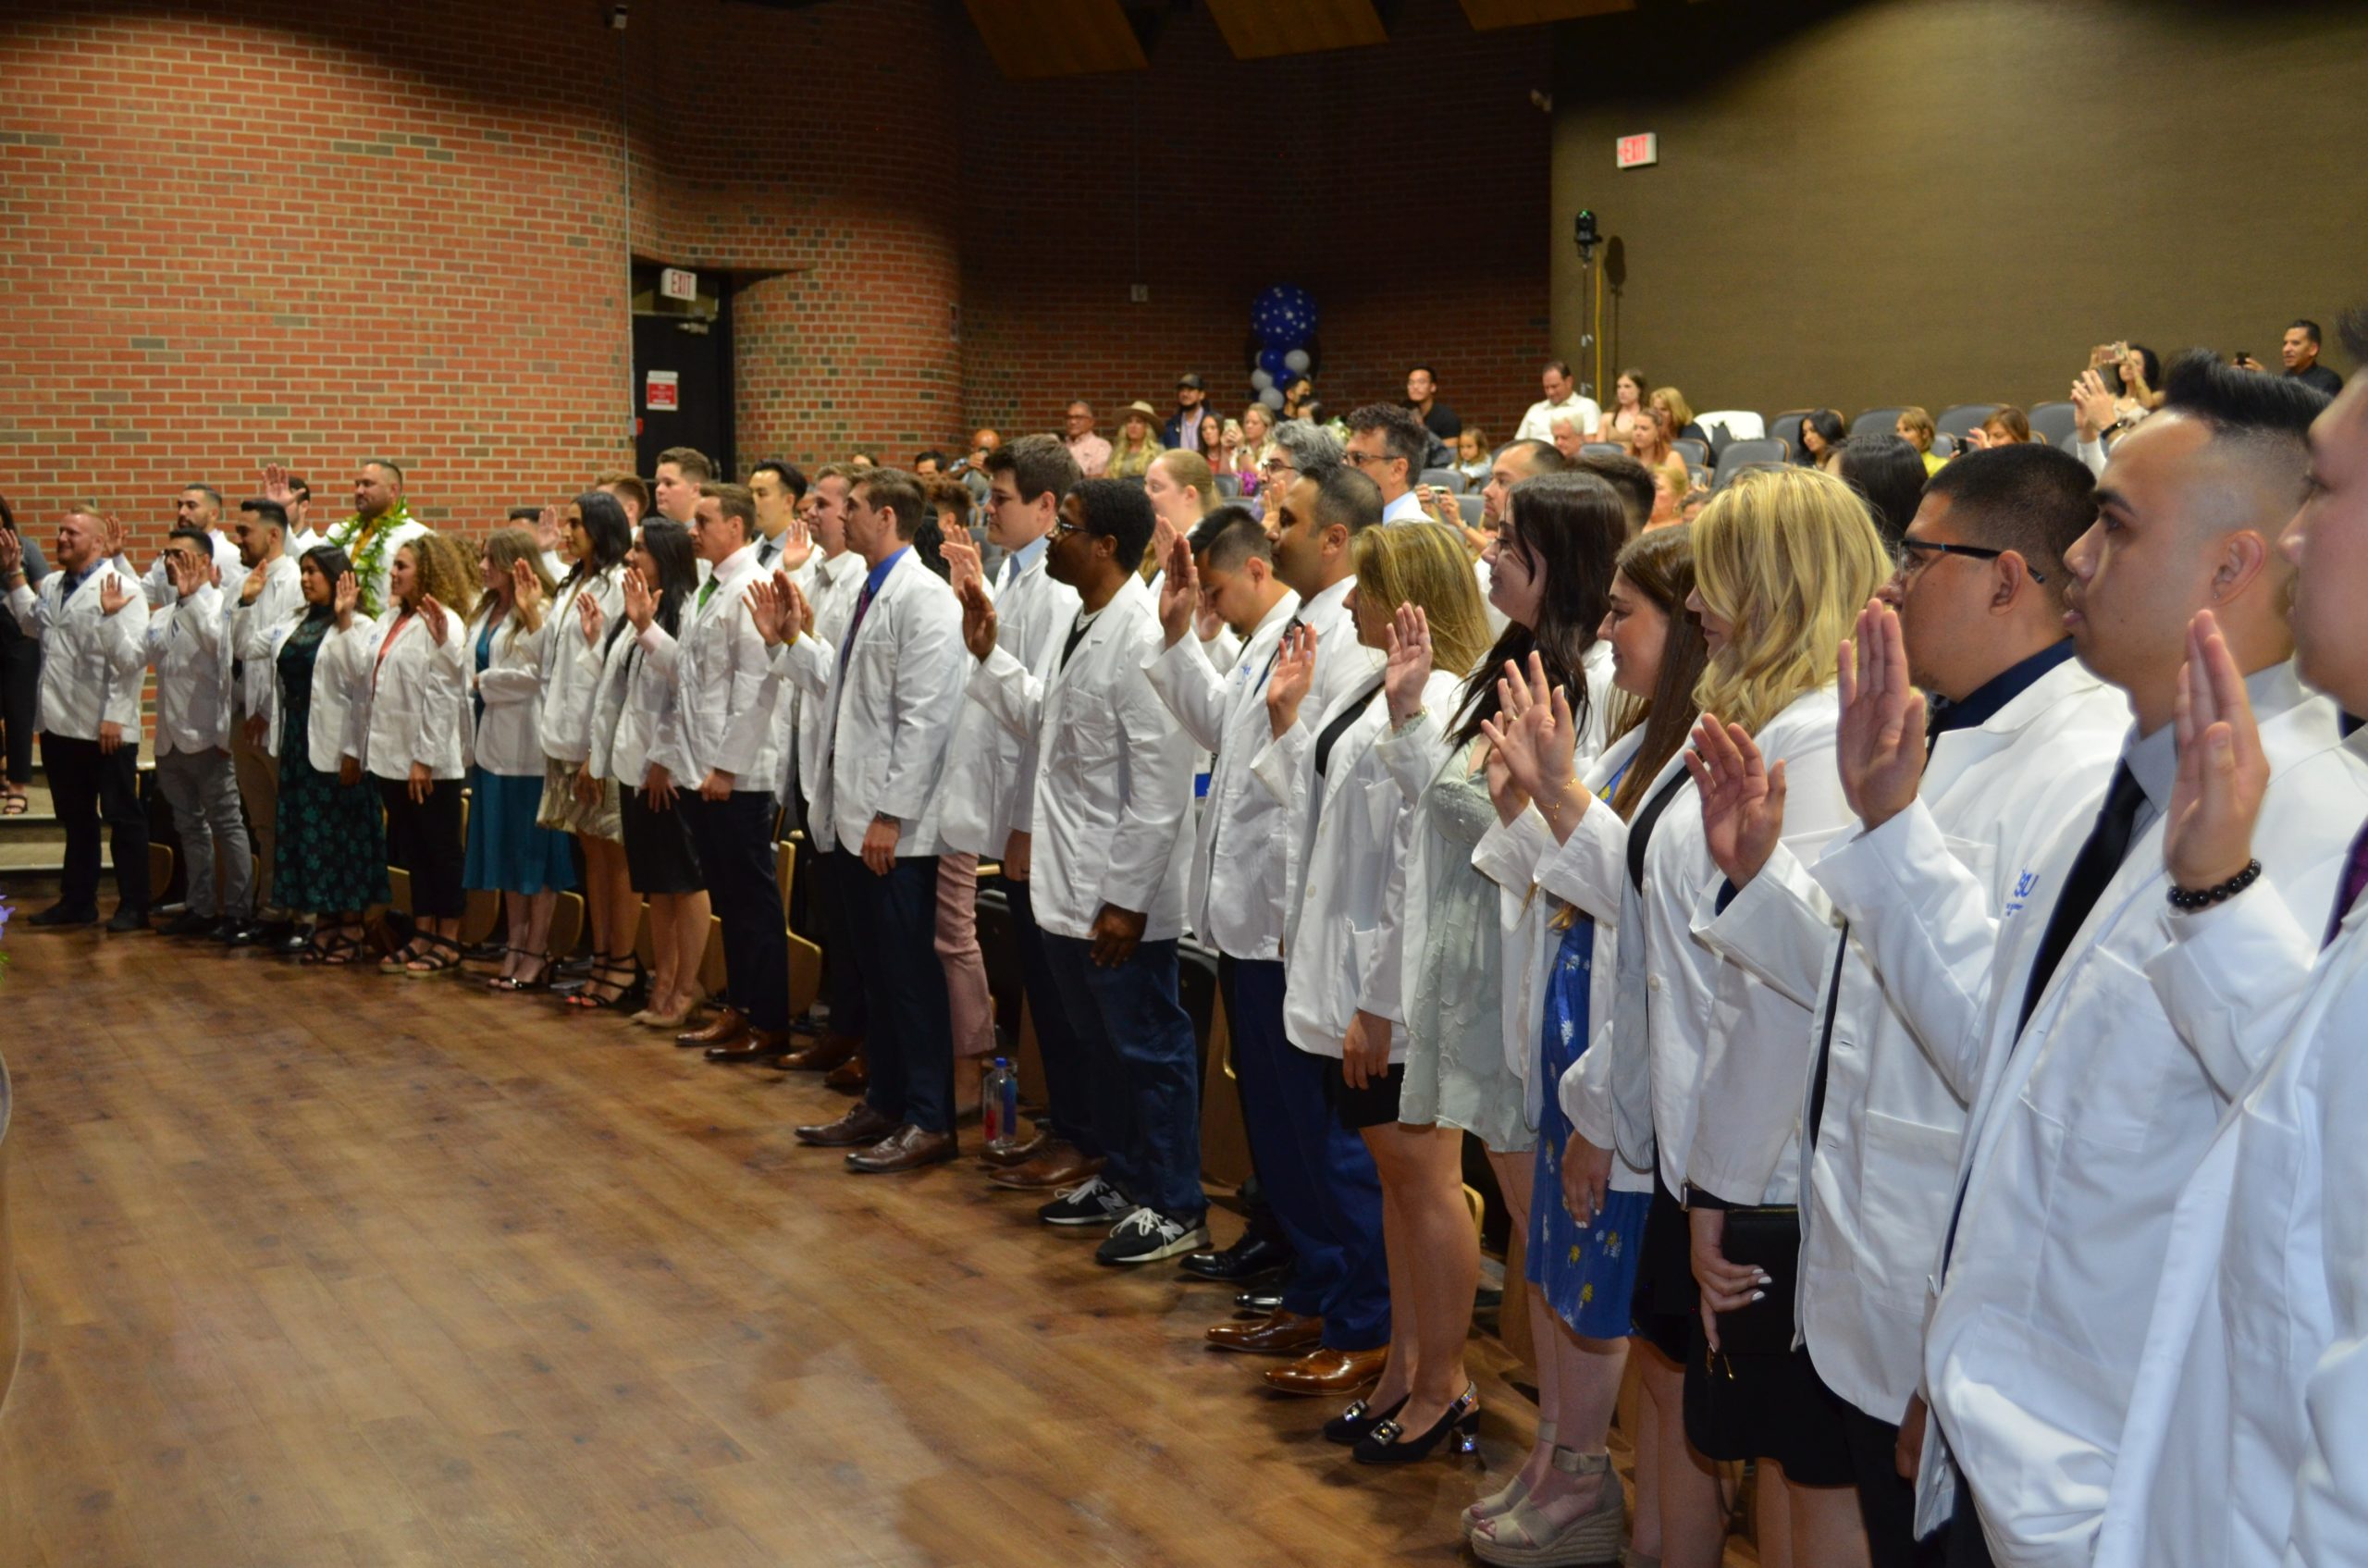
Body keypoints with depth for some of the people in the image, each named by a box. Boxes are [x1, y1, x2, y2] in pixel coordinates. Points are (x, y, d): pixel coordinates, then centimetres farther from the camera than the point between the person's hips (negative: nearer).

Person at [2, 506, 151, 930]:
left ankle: (133, 907, 12)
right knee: (76, 820, 18)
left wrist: (111, 616, -31)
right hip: (61, 724, 7)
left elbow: (132, 659, -20)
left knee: (123, 818, 4)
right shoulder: (51, 585, 8)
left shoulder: (122, 589, -14)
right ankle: (78, 902, 28)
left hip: (106, 730, -7)